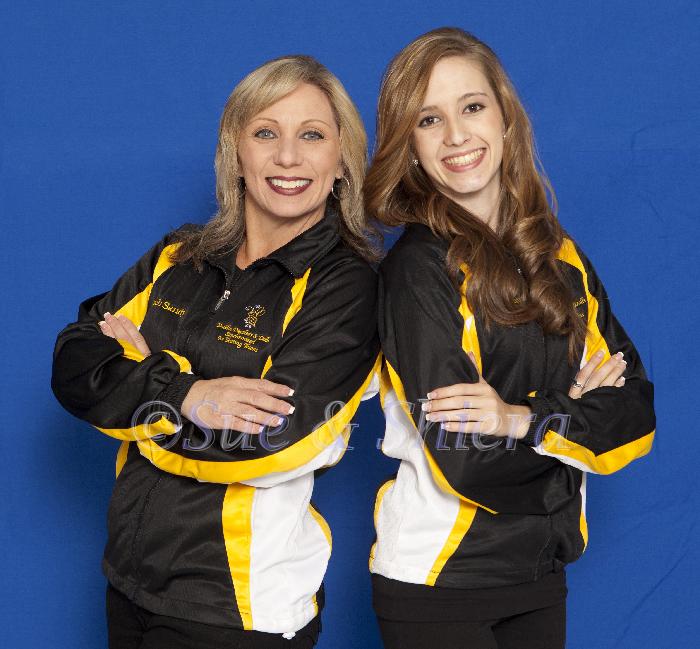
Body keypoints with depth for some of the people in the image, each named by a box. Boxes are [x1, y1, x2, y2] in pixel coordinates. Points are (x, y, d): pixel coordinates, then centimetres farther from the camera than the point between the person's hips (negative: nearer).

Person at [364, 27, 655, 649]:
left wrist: (526, 420, -18)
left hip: (541, 573, 5)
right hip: (436, 576, -5)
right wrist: (574, 412, -7)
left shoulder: (561, 258, 4)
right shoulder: (419, 267, -13)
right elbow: (465, 465, -20)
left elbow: (638, 410, -2)